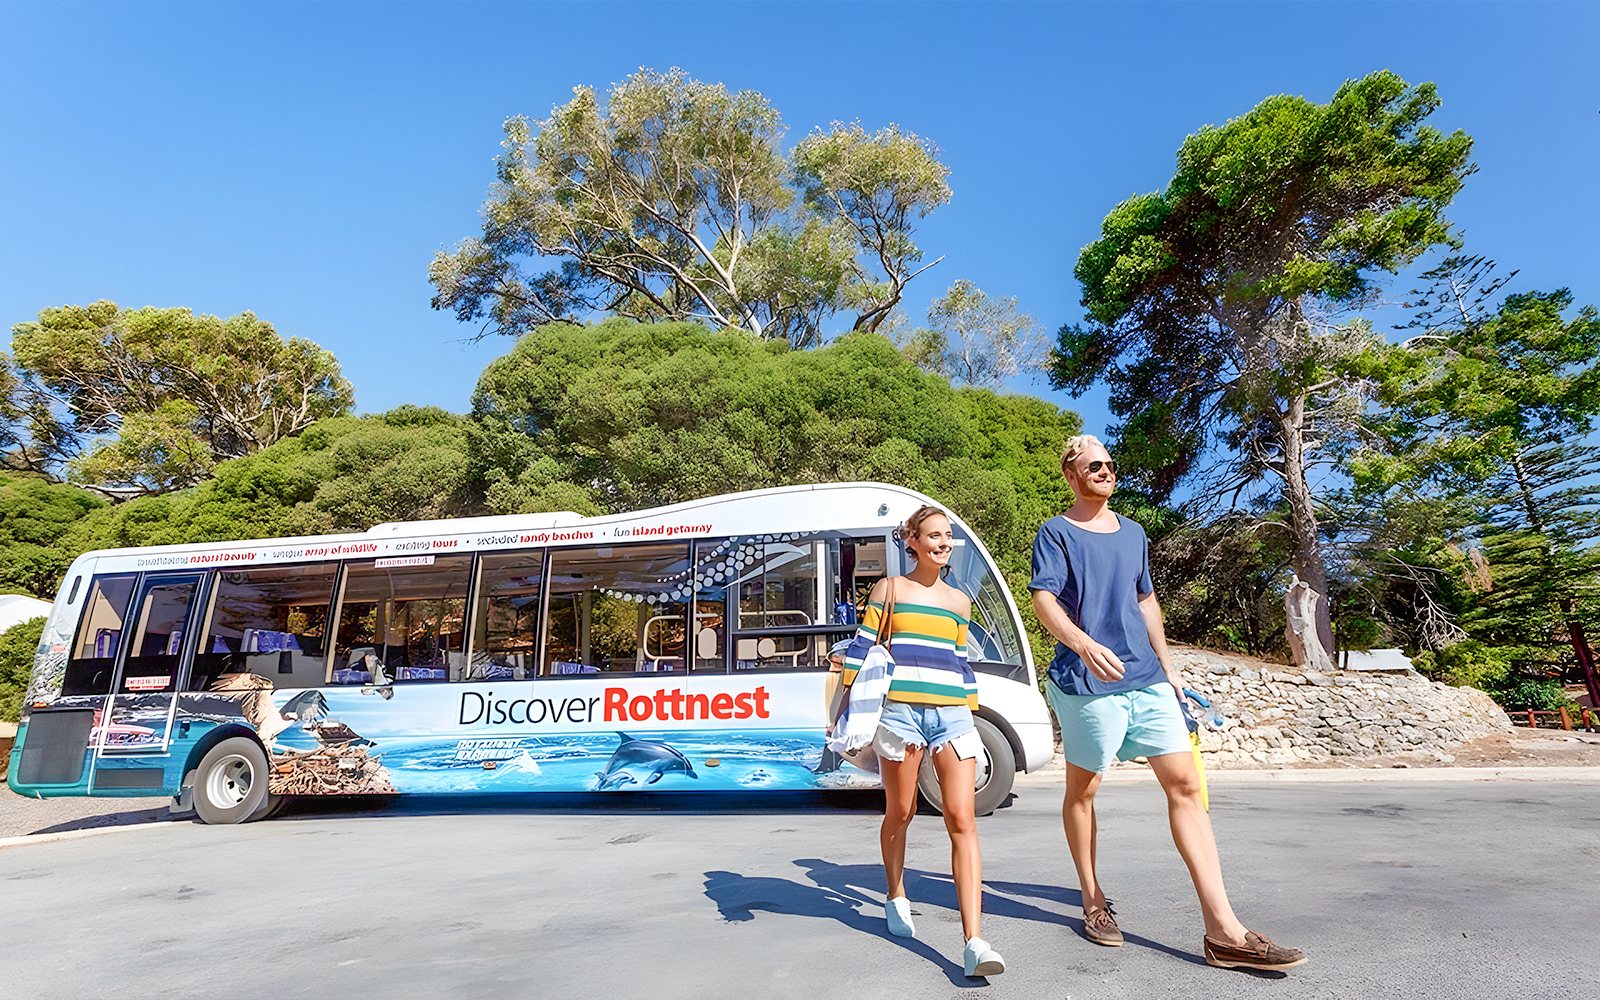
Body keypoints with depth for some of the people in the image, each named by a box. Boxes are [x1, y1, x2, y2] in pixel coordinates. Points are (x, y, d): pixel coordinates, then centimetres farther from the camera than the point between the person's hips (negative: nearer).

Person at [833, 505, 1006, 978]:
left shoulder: (959, 601, 15)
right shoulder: (889, 589, 5)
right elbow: (862, 647, 4)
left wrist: (971, 714, 20)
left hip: (952, 715, 2)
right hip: (899, 712, -2)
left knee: (962, 821, -8)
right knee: (899, 814, 12)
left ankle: (974, 943, -7)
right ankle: (896, 899, 38)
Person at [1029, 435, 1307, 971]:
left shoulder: (1133, 532, 17)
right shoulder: (1055, 533, -4)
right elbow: (1043, 599, -16)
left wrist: (1167, 664, 21)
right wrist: (1084, 644, -33)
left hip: (1146, 679, 6)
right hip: (1086, 683, -5)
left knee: (1184, 783, -1)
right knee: (1082, 790, 7)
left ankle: (1224, 930, 3)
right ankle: (1093, 900, 26)